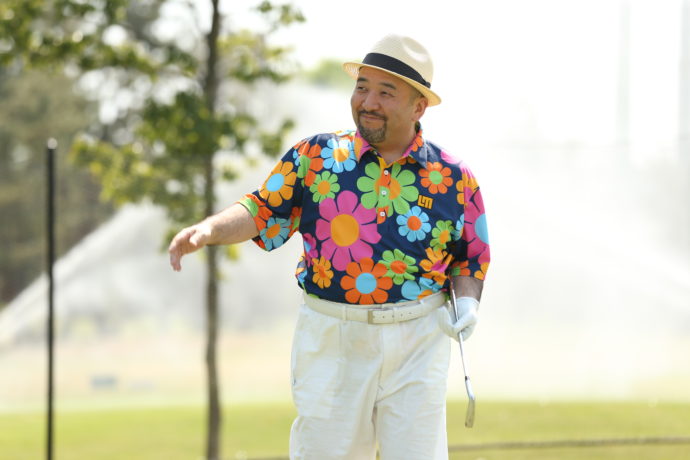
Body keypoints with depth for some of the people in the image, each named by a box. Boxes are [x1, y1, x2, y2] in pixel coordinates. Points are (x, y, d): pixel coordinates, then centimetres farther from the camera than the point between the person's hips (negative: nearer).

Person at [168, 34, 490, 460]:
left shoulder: (453, 178, 3)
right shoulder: (316, 157, 3)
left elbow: (471, 254, 13)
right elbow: (262, 211, 3)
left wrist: (468, 302, -4)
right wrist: (209, 229, -14)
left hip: (416, 342, 0)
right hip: (331, 339, 0)